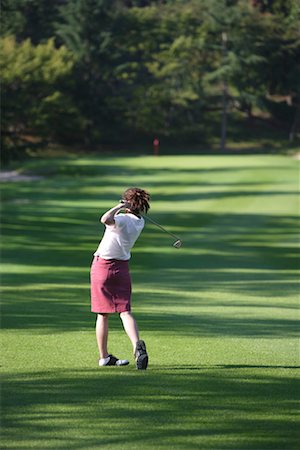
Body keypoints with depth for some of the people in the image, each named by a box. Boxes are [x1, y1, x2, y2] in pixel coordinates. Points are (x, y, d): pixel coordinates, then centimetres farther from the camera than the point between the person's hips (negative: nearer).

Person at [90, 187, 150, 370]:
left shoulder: (123, 219, -16)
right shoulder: (140, 223, 5)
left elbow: (106, 219, -38)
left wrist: (119, 207, -25)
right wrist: (121, 210, 8)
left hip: (102, 265, -4)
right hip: (122, 267, 4)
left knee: (103, 315, 6)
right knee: (125, 311, -2)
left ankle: (104, 356, 13)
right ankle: (137, 345, -28)